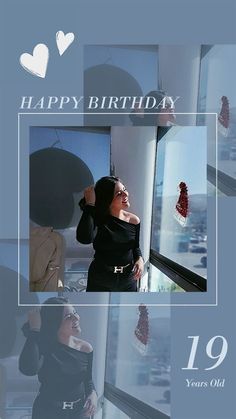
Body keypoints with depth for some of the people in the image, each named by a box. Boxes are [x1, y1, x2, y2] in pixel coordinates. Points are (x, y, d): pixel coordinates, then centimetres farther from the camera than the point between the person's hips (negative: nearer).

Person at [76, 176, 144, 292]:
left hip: (128, 280, 3)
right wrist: (89, 204, -31)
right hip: (100, 280, -3)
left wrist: (139, 259, -12)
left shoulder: (134, 221, -4)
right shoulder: (97, 218, -15)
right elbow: (84, 238, -37)